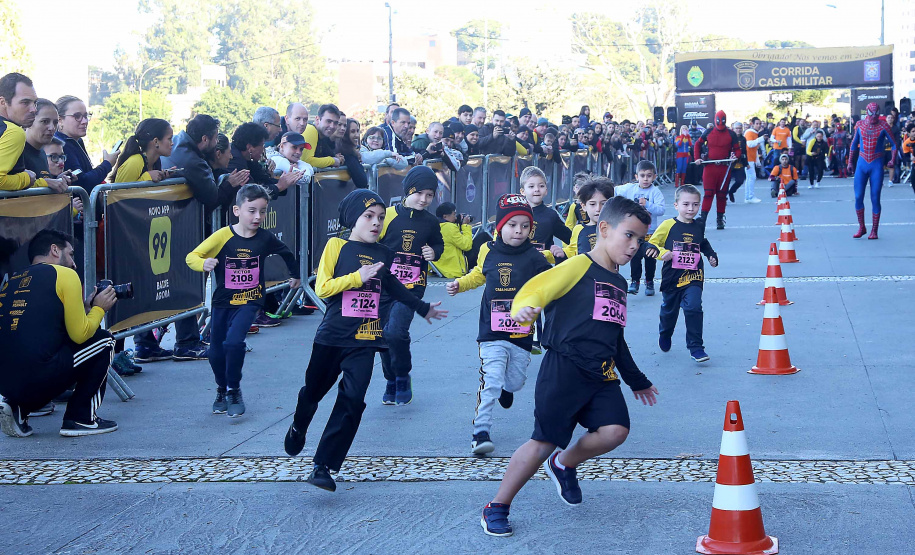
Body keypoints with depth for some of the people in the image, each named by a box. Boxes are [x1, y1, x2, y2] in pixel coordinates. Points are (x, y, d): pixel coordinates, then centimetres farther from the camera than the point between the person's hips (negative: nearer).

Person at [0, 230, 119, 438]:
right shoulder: (64, 275, 3)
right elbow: (80, 335, 0)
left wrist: (84, 310, 31)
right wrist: (99, 309, 19)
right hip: (38, 380, -7)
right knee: (103, 341, 14)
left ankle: (18, 410, 12)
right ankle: (81, 419, 13)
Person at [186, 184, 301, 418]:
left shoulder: (266, 238, -5)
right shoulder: (223, 236, -13)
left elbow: (287, 254, 16)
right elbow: (191, 256, -13)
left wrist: (295, 275, 28)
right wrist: (204, 264, -33)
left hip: (250, 301, -1)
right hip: (222, 301, 1)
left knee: (234, 342, -22)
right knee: (216, 352, 6)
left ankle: (234, 391, -2)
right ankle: (222, 390, 35)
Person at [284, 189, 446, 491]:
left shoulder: (384, 254, 10)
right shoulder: (337, 246, -2)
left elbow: (392, 286, 30)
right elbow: (322, 287, -10)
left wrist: (423, 307, 39)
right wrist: (357, 277, -19)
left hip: (365, 341, 2)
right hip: (332, 336, -2)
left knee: (352, 399, -12)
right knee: (313, 391, 13)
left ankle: (324, 465, -9)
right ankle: (298, 428, 48)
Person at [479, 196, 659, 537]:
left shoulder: (619, 283, 20)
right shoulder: (579, 267, -5)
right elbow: (534, 290, -16)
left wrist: (636, 380, 36)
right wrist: (525, 309, -40)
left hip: (602, 376, 7)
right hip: (564, 370, -7)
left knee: (614, 431, -14)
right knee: (545, 441, -8)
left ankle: (564, 464, 16)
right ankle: (497, 508, 8)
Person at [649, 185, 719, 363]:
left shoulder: (699, 227, 6)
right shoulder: (668, 225, -6)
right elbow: (652, 244, -3)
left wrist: (711, 255, 12)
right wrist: (662, 253, -21)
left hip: (693, 277, 1)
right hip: (672, 277, -1)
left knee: (693, 308, -18)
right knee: (669, 310, 16)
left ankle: (696, 347, -12)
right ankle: (664, 334, 48)